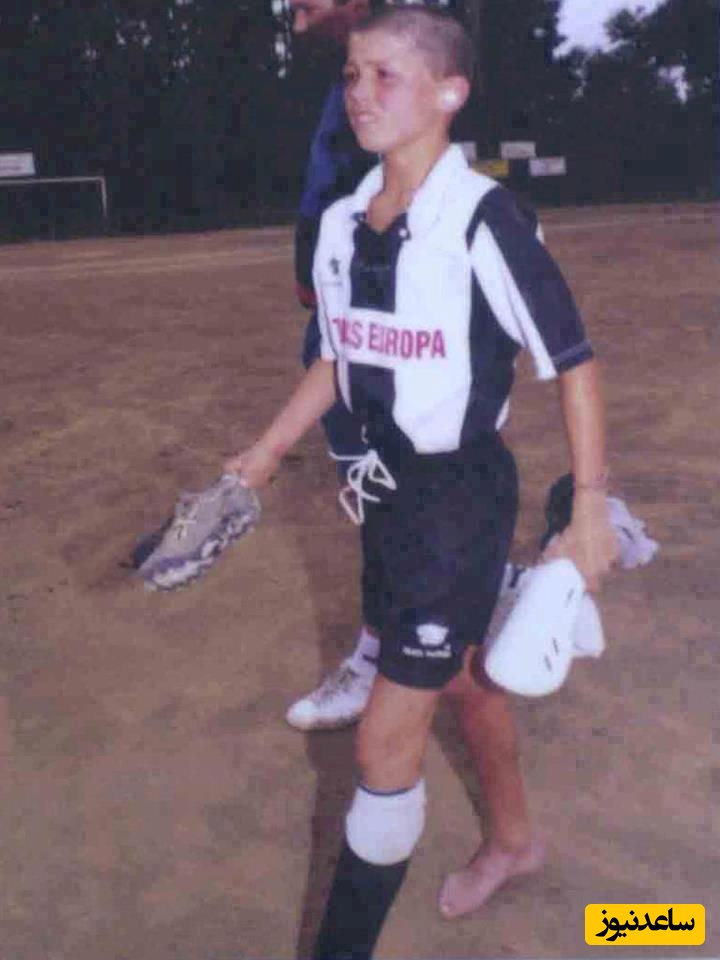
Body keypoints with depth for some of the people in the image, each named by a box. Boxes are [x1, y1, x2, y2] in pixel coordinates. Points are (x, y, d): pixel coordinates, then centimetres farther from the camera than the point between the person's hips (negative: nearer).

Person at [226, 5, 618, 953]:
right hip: (385, 489, 7)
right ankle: (513, 840, 50)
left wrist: (590, 507, -13)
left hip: (463, 495, -7)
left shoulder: (482, 219, -19)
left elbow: (575, 363, -13)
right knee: (463, 674, 25)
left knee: (385, 740, -3)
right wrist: (265, 454, 13)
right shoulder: (341, 224, 2)